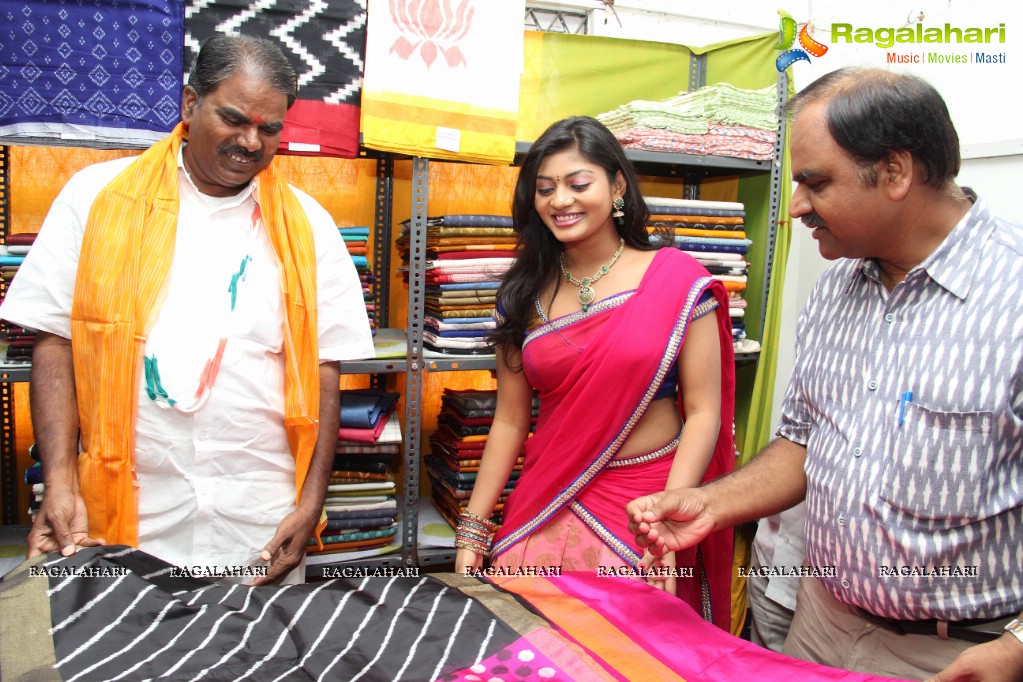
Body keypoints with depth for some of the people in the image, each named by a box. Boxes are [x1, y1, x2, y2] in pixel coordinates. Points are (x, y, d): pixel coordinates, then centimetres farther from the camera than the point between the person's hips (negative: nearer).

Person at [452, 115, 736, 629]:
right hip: (544, 509, 3)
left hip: (644, 504, -2)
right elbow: (510, 421, 6)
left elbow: (704, 412, -8)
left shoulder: (677, 281, -7)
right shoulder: (525, 295, 4)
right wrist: (473, 531, 4)